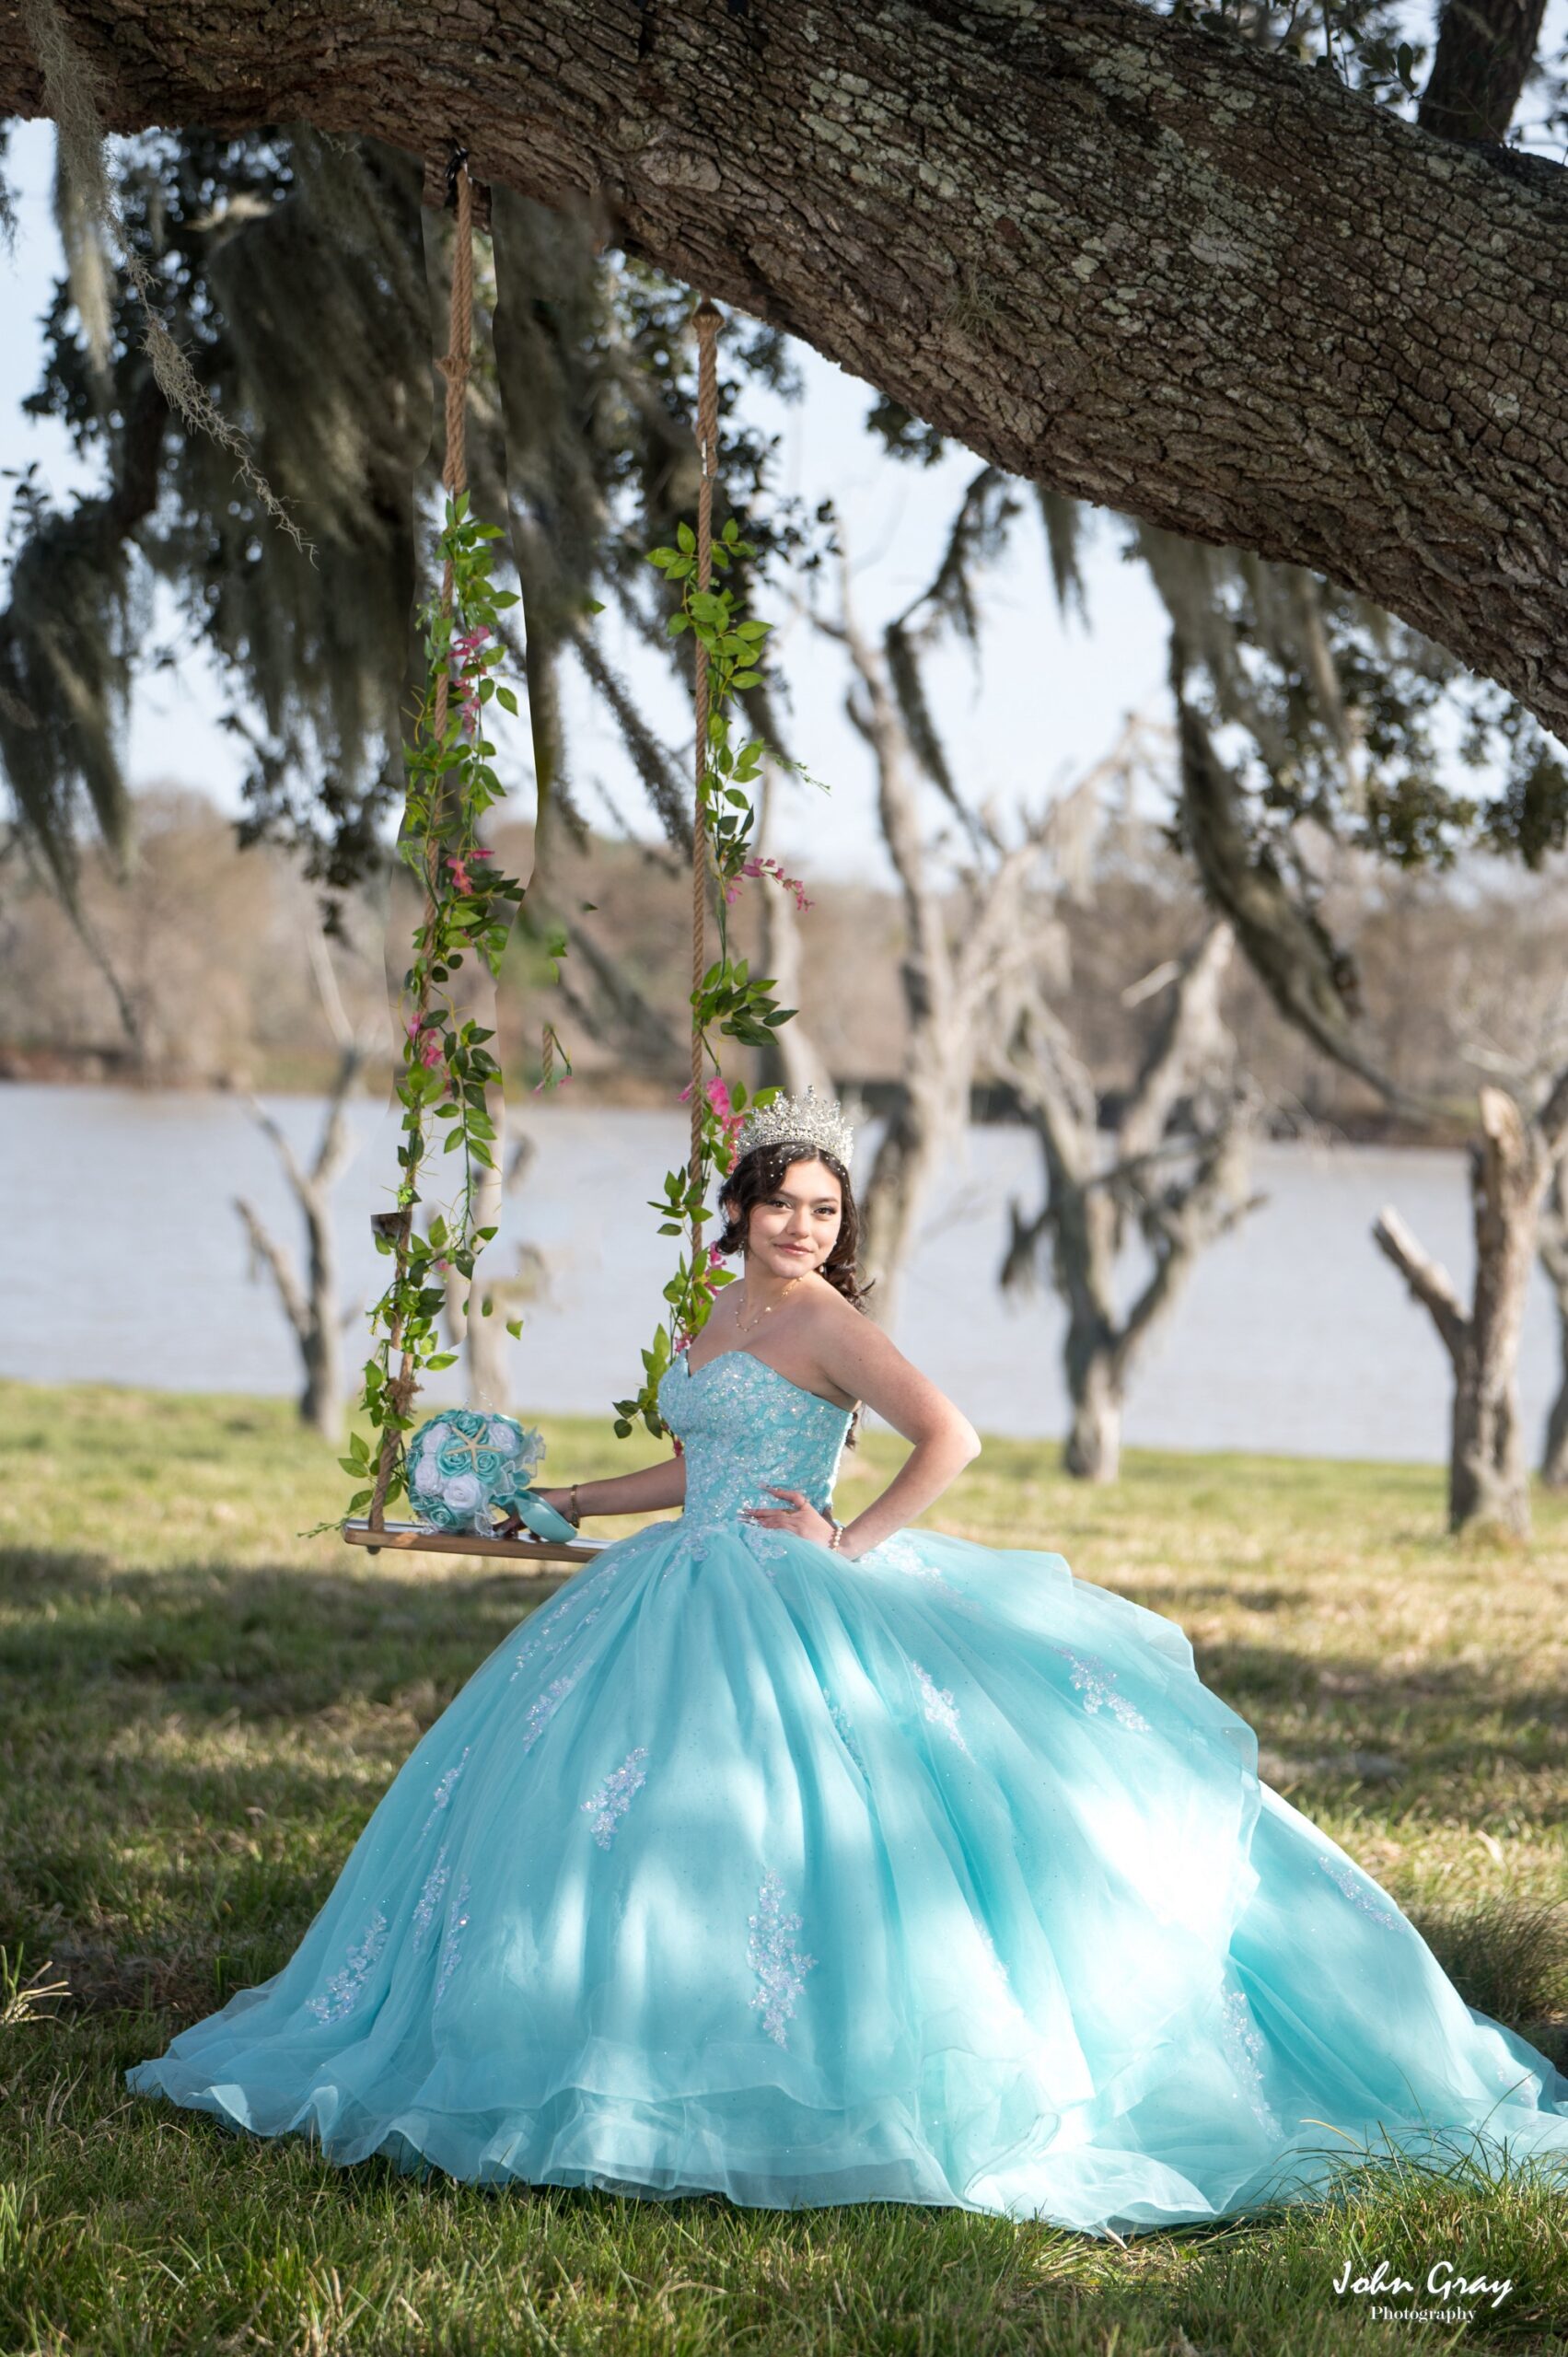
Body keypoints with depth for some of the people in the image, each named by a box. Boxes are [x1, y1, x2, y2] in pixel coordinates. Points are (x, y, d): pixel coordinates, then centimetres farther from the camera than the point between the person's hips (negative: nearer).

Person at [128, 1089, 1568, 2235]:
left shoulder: (819, 1318, -10)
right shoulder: (730, 1317, 16)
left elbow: (951, 1438, -19)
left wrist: (853, 1544, -17)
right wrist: (560, 1503, 30)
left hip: (786, 1616, -9)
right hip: (688, 1608, 9)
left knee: (767, 1822, -13)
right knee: (604, 1808, 9)